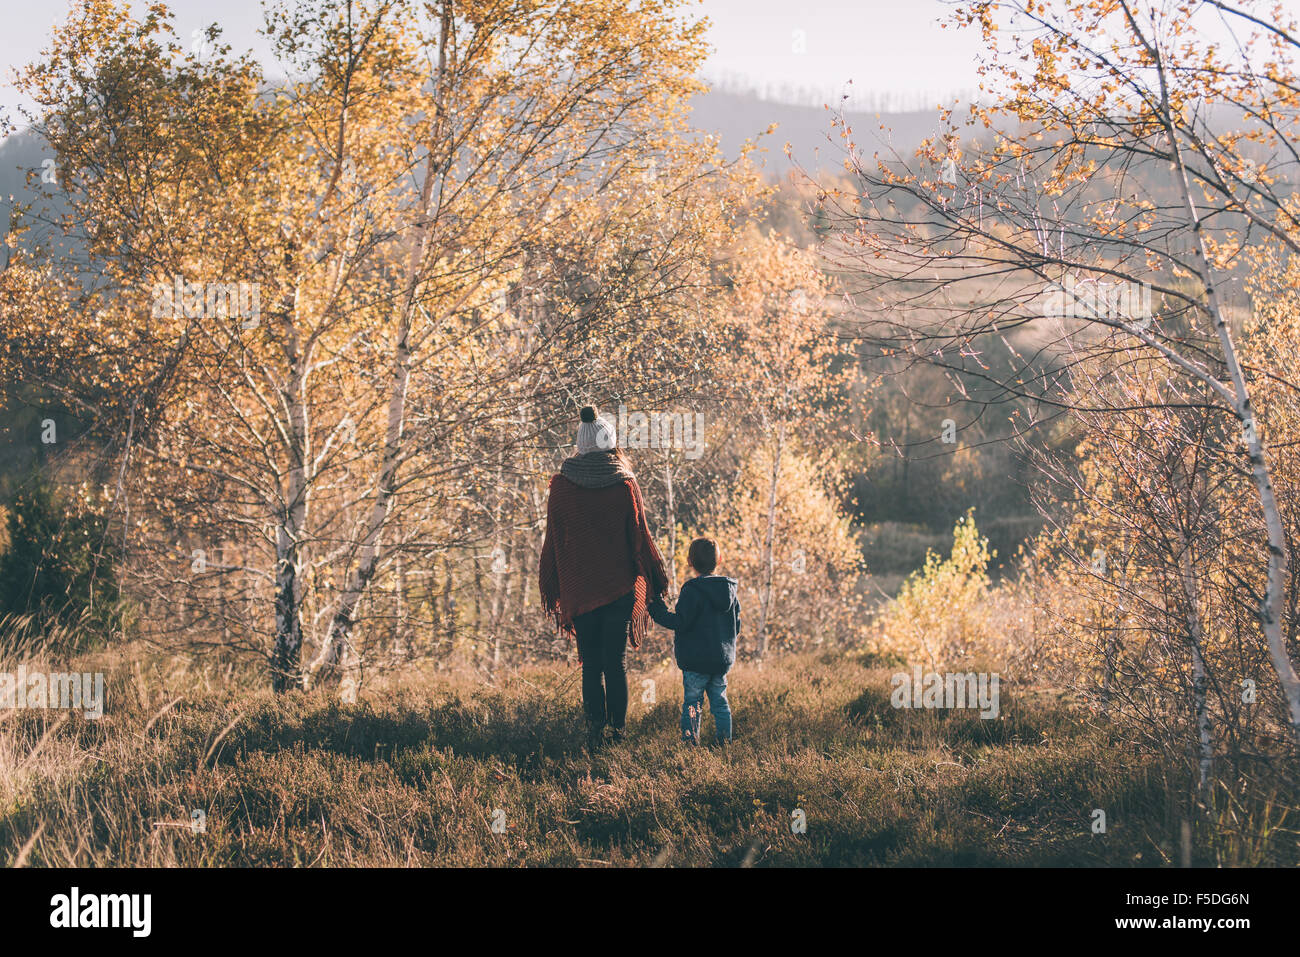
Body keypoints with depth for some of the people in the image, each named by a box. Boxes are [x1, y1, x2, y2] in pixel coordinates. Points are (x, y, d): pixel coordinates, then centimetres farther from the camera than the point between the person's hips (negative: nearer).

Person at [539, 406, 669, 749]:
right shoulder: (625, 484, -7)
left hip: (578, 587, 1)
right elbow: (640, 536, -3)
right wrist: (657, 579, 8)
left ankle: (595, 724, -7)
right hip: (619, 585, -1)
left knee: (591, 662, 7)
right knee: (616, 659, 8)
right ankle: (618, 726, 12)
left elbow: (552, 540, 2)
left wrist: (550, 589, 10)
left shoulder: (561, 485, -3)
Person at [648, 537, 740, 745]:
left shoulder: (692, 589, -14)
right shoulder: (730, 589, 8)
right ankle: (725, 741, 14)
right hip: (722, 659, 6)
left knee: (692, 703, -1)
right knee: (720, 701, 14)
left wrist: (657, 610, -9)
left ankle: (690, 741, -6)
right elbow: (737, 625, 15)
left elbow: (681, 622, -19)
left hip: (695, 659, -6)